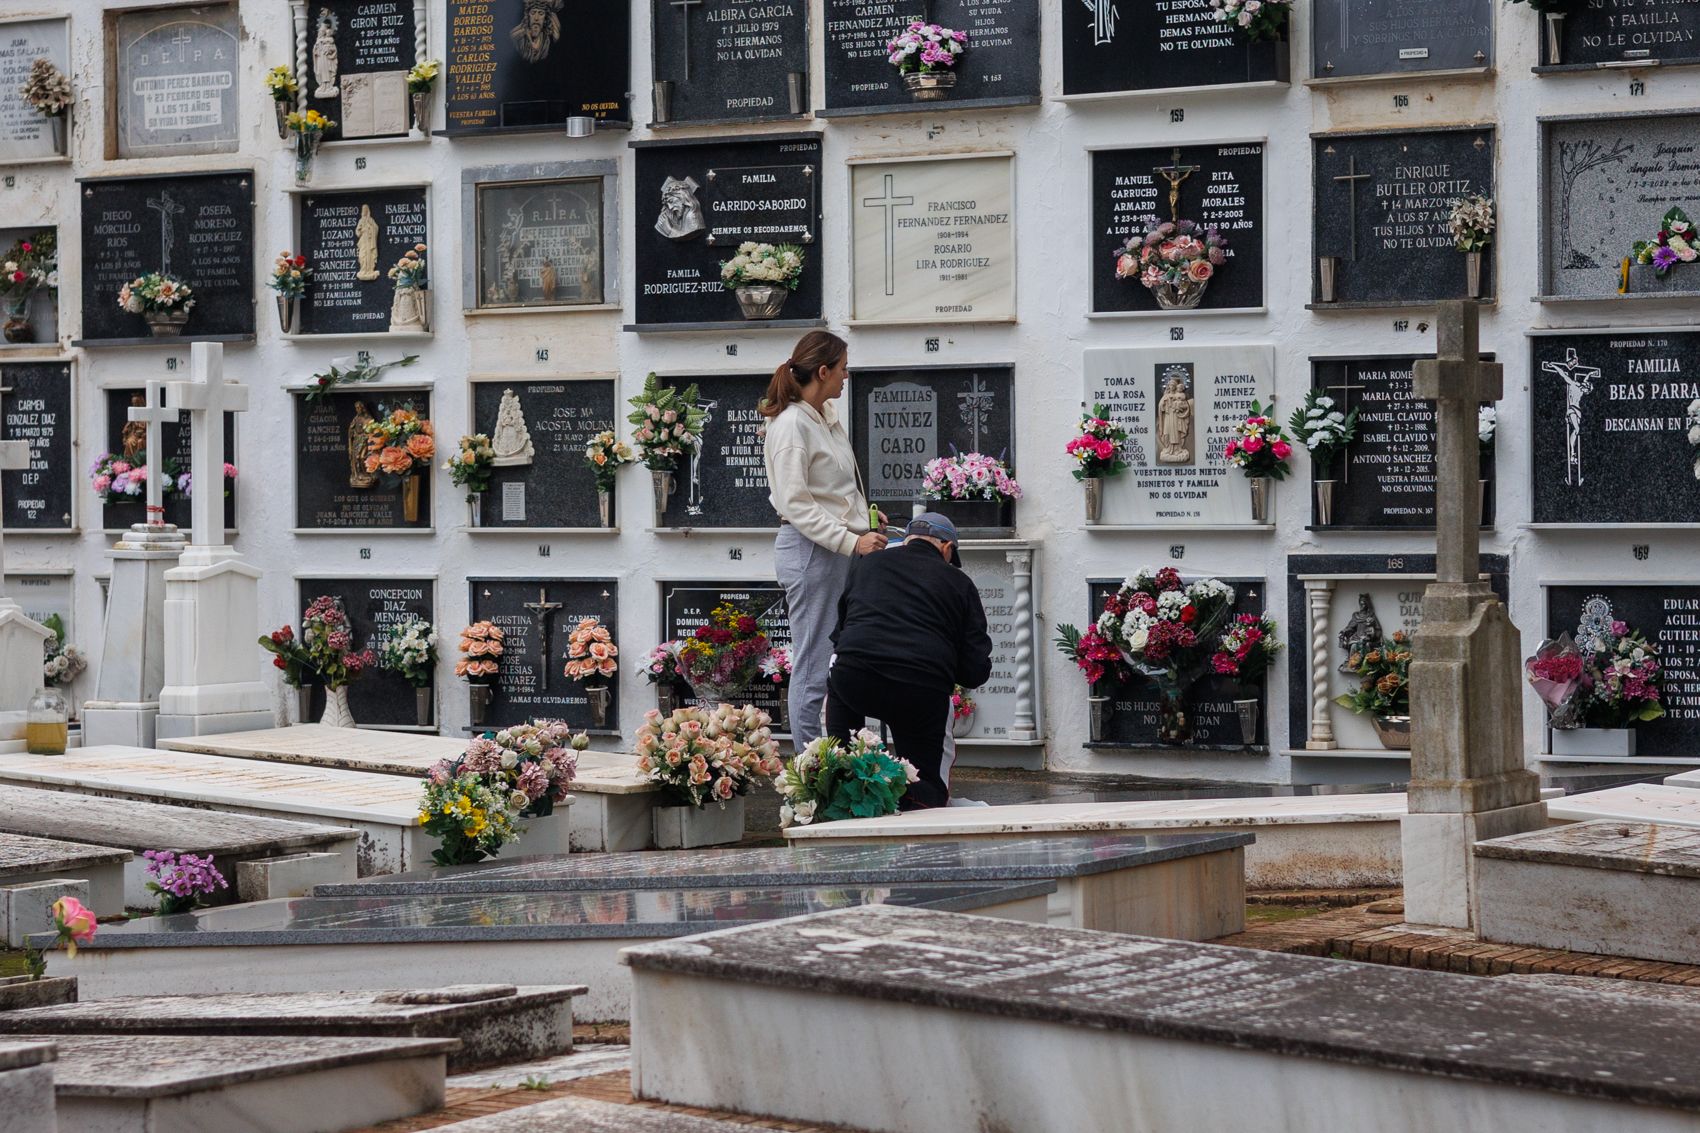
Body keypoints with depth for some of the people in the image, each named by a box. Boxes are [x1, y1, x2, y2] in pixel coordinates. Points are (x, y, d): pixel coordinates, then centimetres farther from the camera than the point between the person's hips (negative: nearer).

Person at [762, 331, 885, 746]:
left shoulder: (827, 415, 14)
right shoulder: (791, 425, -14)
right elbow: (796, 505, -19)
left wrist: (863, 516, 16)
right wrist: (851, 541, -22)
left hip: (841, 551, 9)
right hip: (810, 551, -9)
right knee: (813, 667, -5)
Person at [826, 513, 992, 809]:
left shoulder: (867, 564, 23)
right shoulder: (959, 582, 17)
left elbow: (836, 633, 35)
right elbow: (976, 672, 13)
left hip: (855, 685, 1)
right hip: (924, 694, -1)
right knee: (925, 786, 19)